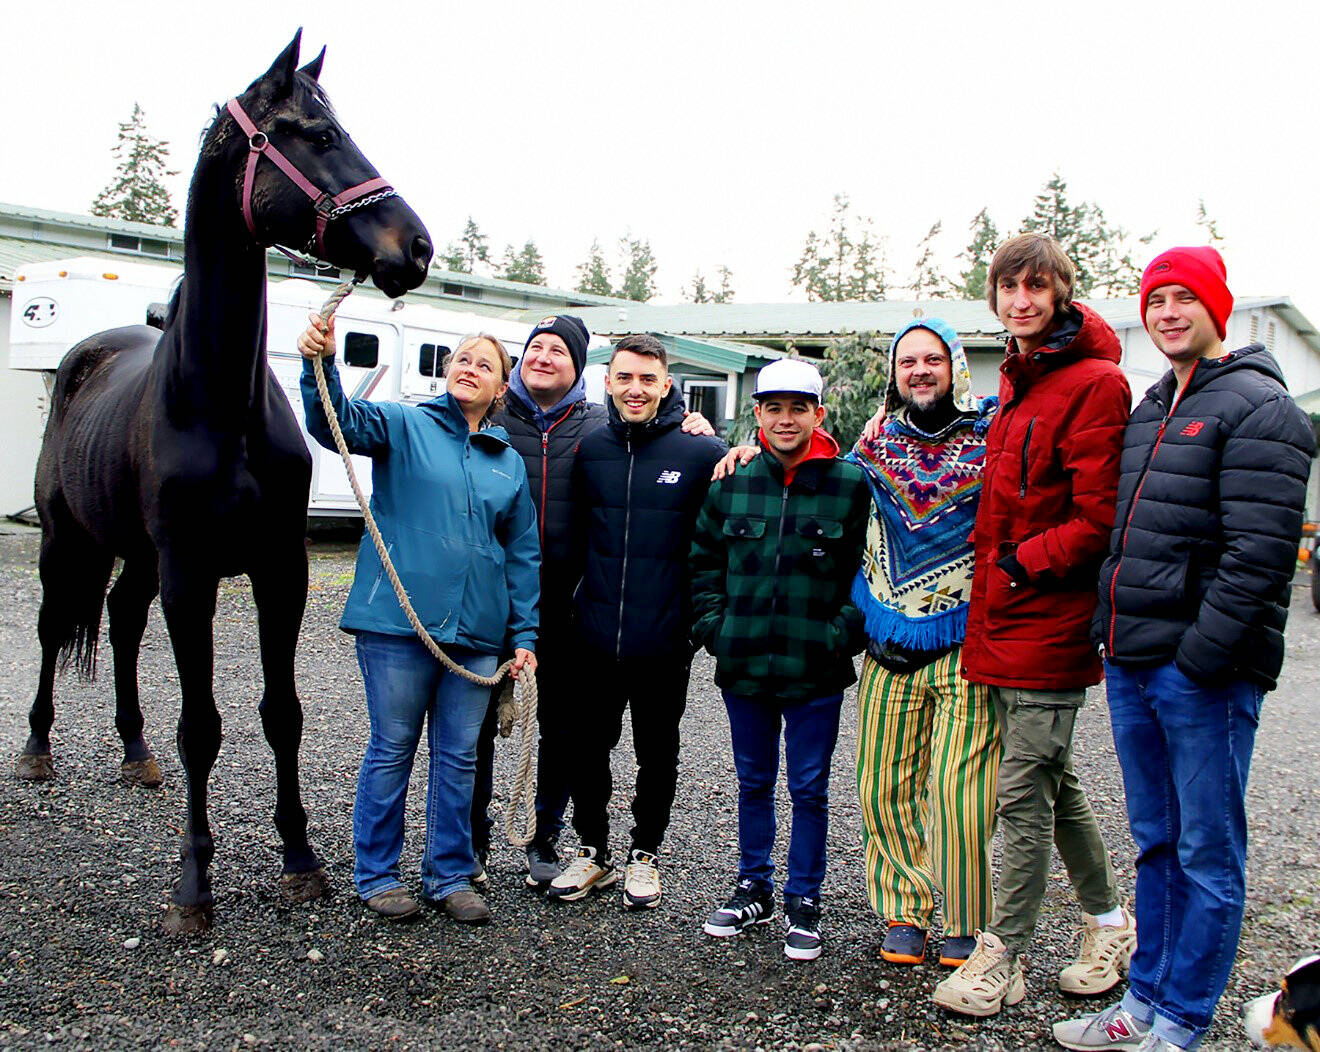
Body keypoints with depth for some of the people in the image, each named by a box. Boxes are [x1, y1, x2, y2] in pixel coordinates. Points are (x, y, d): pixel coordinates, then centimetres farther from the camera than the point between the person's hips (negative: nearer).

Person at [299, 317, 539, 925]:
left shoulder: (509, 462, 12)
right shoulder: (403, 426, 2)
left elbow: (523, 554, 14)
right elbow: (336, 420, -17)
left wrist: (525, 635, 8)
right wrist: (319, 363, -37)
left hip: (477, 631, 4)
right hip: (398, 623, -4)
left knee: (458, 757, 11)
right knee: (392, 750, 6)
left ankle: (449, 876, 25)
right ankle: (375, 875, 22)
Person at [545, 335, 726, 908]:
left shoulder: (701, 453, -6)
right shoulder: (589, 448, 3)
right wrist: (573, 596, 9)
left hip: (664, 641, -2)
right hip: (595, 638, 2)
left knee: (657, 753, 13)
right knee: (588, 747, 13)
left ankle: (644, 854, 31)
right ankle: (593, 851, 32)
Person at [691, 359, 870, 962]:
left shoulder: (852, 485, -5)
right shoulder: (731, 484, 5)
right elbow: (703, 563, 12)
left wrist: (841, 637, -10)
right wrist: (713, 628, 3)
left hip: (816, 670, -3)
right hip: (743, 665, 3)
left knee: (808, 788, 7)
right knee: (754, 783, 16)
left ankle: (804, 901, 23)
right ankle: (754, 889, 32)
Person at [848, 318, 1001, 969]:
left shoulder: (994, 431, -1)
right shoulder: (877, 440, 11)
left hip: (966, 645, -4)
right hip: (889, 648, 4)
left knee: (957, 788, -6)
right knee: (883, 786, 5)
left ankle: (965, 923, 14)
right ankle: (904, 913, 23)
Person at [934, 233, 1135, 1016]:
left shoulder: (1094, 384, -13)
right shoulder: (1020, 377, 15)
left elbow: (1100, 518, -17)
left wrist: (1021, 562, -13)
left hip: (1048, 623, -9)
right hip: (1007, 616, 9)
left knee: (1024, 792, -1)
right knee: (1054, 782, 18)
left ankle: (1003, 959, 12)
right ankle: (1110, 922, 35)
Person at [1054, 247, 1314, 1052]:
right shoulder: (1149, 411, 17)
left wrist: (1201, 653, -20)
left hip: (1205, 673, -8)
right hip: (1133, 666, 8)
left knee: (1207, 854, 3)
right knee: (1156, 843, 17)